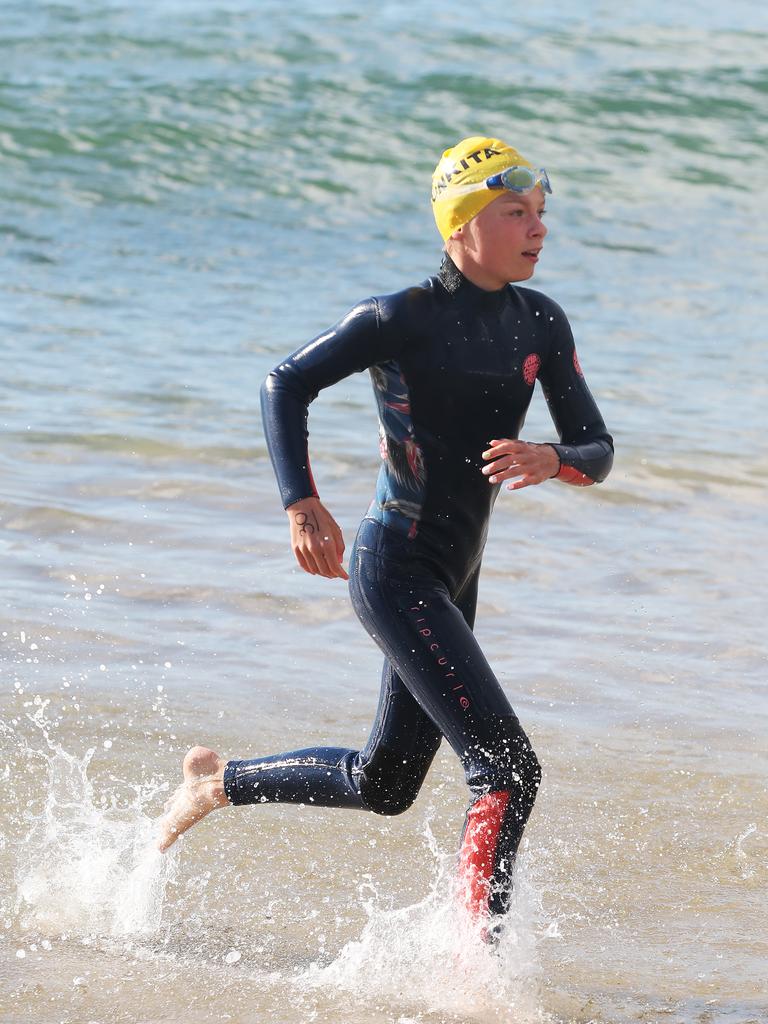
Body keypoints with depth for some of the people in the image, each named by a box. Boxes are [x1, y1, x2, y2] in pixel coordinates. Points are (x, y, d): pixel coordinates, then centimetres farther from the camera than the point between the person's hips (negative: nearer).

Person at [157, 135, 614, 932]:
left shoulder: (540, 325, 5)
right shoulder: (403, 320, -13)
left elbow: (596, 449, 3)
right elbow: (286, 384, -7)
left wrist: (548, 462, -20)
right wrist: (302, 505, -17)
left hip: (454, 580, 8)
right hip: (394, 570, -8)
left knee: (382, 787, 21)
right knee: (508, 770, -17)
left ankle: (219, 780, 42)